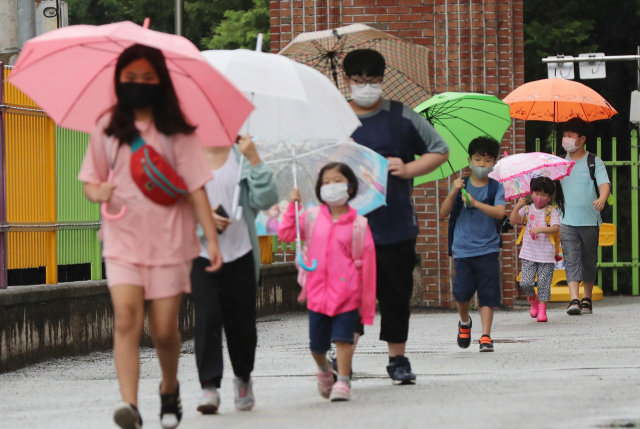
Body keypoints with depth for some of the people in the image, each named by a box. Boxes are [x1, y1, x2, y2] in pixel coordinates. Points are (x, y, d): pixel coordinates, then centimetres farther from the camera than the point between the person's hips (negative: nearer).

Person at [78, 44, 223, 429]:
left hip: (169, 241, -1)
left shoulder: (177, 132, 1)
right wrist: (98, 192, -13)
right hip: (123, 241, 1)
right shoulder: (108, 128, 6)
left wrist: (212, 237, -6)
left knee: (164, 328, 0)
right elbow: (90, 180, 11)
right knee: (126, 317, -18)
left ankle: (170, 389, 30)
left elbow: (196, 187, -1)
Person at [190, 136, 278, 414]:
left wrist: (254, 160, -14)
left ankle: (243, 379, 32)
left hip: (239, 254, 1)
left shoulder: (241, 156, 3)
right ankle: (209, 386, -13)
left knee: (241, 320, 8)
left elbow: (266, 199, -7)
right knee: (207, 315, -15)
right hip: (200, 253, -1)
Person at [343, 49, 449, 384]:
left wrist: (409, 169, -4)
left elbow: (440, 151, 11)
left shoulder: (401, 118, 6)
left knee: (396, 294, 7)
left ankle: (398, 359, 20)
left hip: (396, 225, 1)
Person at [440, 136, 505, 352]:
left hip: (487, 250, -1)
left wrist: (476, 203, -30)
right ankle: (464, 322, 24)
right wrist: (453, 193, -17)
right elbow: (444, 212, -1)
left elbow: (499, 212, -16)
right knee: (461, 292, -5)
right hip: (462, 248, 1)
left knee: (487, 294, -4)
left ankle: (485, 336, 0)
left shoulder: (496, 188, 1)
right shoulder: (462, 186, 5)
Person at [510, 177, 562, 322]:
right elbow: (513, 220, -7)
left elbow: (556, 228, -13)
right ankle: (533, 299, 22)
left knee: (544, 283, -2)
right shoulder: (526, 210, 7)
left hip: (546, 255, -2)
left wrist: (540, 229, -28)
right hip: (528, 255, 2)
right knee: (526, 282, -8)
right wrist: (517, 207, -22)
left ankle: (542, 310, 9)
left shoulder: (551, 211, 1)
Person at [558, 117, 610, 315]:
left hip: (590, 220, -1)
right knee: (571, 260, -11)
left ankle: (587, 299, 22)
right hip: (567, 221, 1)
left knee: (589, 261, 8)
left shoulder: (594, 162, 0)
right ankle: (574, 300, -20)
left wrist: (602, 198, -35)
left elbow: (604, 183, -14)